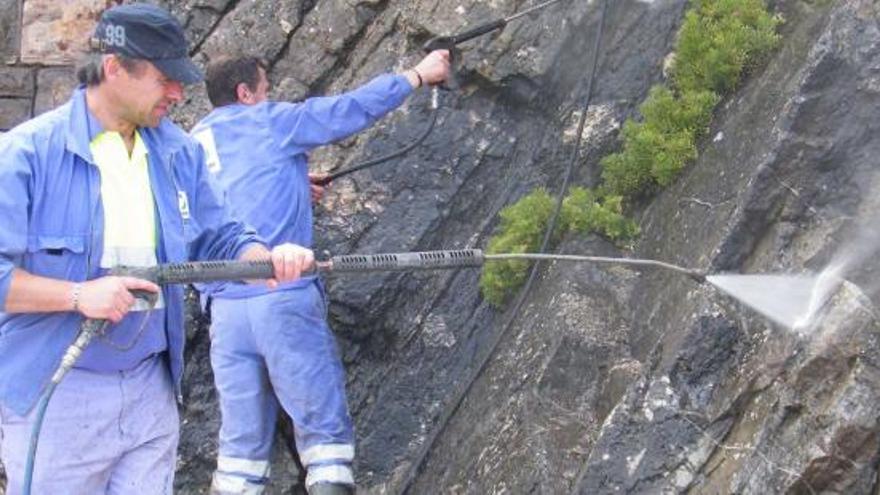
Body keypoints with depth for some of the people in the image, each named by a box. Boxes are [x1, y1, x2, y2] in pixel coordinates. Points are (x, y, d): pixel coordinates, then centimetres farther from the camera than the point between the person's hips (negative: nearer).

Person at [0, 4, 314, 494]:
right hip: (54, 396, -5)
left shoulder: (180, 152, 6)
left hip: (151, 389, 5)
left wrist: (269, 259, -9)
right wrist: (78, 295, -26)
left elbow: (219, 237, 12)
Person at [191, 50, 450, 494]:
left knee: (241, 436, 8)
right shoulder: (270, 122, 3)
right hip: (284, 298, -5)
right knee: (324, 426, -2)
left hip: (226, 306, 5)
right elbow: (352, 108, 7)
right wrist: (418, 74, 17)